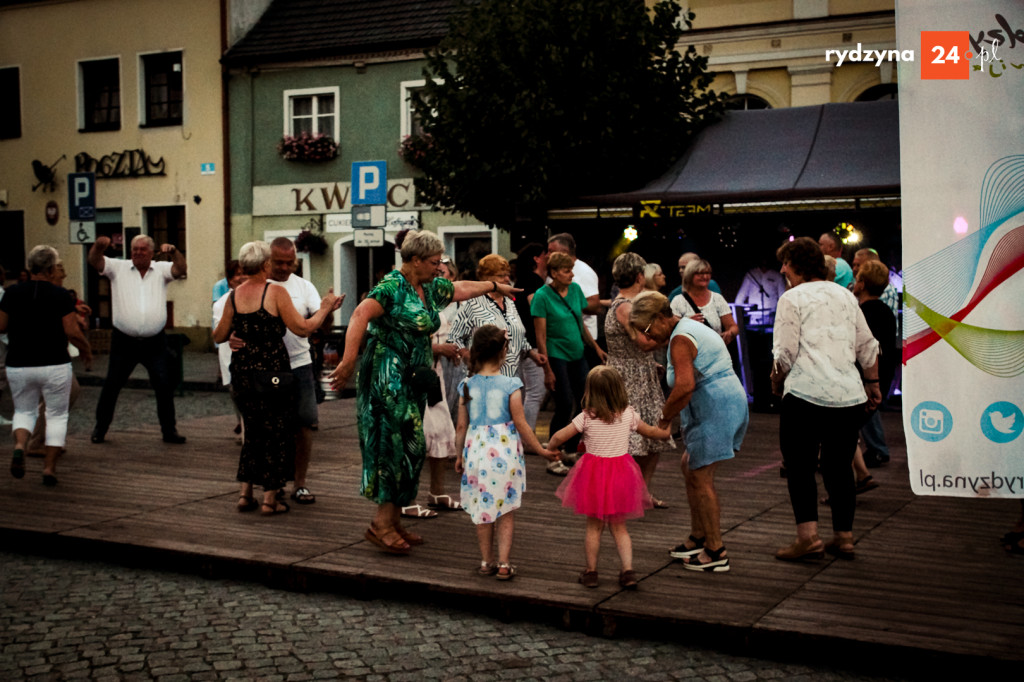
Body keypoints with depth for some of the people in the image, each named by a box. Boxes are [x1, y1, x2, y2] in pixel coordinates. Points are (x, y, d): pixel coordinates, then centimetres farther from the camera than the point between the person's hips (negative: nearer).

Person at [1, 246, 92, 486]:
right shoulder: (60, 295, -9)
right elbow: (72, 332, -11)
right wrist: (86, 351, 7)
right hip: (55, 365, -2)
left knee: (24, 411, 20)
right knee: (57, 415, 13)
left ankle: (19, 447, -8)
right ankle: (49, 467, 7)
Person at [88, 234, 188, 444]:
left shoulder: (161, 270, 6)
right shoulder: (118, 268, 4)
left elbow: (181, 270, -8)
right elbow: (94, 261, -7)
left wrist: (174, 252, -27)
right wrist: (99, 246, -28)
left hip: (155, 342, 1)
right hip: (124, 341, 0)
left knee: (165, 386, 2)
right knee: (112, 385, 7)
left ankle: (169, 430, 14)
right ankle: (100, 428, 21)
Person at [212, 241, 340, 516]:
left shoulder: (234, 295, 4)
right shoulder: (276, 292, -11)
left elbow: (219, 336, 11)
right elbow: (302, 329, -9)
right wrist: (325, 309, 5)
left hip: (242, 373, 5)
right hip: (273, 373, -5)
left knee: (253, 432, 19)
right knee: (276, 434, 6)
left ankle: (245, 493, 17)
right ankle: (269, 499, 6)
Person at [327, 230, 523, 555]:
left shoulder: (430, 288, 15)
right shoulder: (392, 287, -12)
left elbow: (461, 288, 33)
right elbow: (360, 316, -24)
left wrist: (495, 286, 45)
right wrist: (348, 361, -32)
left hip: (414, 380, 9)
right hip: (388, 378, -9)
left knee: (411, 449, 8)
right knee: (397, 446, -11)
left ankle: (392, 521, 15)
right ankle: (381, 524, -6)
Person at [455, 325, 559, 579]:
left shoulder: (467, 385, -1)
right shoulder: (510, 385, -11)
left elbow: (462, 427, 3)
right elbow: (521, 425, -7)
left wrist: (460, 455, 17)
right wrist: (541, 450, 5)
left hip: (476, 450, 3)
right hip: (504, 453, -3)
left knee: (482, 510, 14)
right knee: (505, 511, 8)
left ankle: (486, 561, 22)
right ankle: (504, 564, 8)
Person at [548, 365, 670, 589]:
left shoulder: (586, 418, -10)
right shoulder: (629, 415, -4)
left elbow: (559, 437, -5)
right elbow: (651, 431, 11)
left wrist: (550, 447, 16)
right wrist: (666, 433, 32)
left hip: (594, 474, -2)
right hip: (621, 474, 2)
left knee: (594, 526, 12)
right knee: (619, 526, 14)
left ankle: (591, 572, 19)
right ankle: (628, 571, 4)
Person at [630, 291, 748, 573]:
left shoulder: (680, 340, -14)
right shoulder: (691, 327, 19)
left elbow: (685, 386, -27)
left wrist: (665, 417, -15)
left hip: (714, 409, -11)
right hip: (728, 402, 11)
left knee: (701, 477, -4)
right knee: (690, 466, 20)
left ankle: (716, 553, 2)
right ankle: (698, 538, 28)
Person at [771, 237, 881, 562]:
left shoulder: (792, 298, -1)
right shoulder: (845, 295, 16)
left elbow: (785, 353, -7)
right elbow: (868, 346, 19)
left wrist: (776, 381, 11)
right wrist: (872, 382, 30)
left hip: (806, 393, -5)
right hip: (849, 395, 5)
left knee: (800, 465, 3)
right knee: (839, 467, 13)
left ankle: (808, 535, -6)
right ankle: (844, 537, 15)